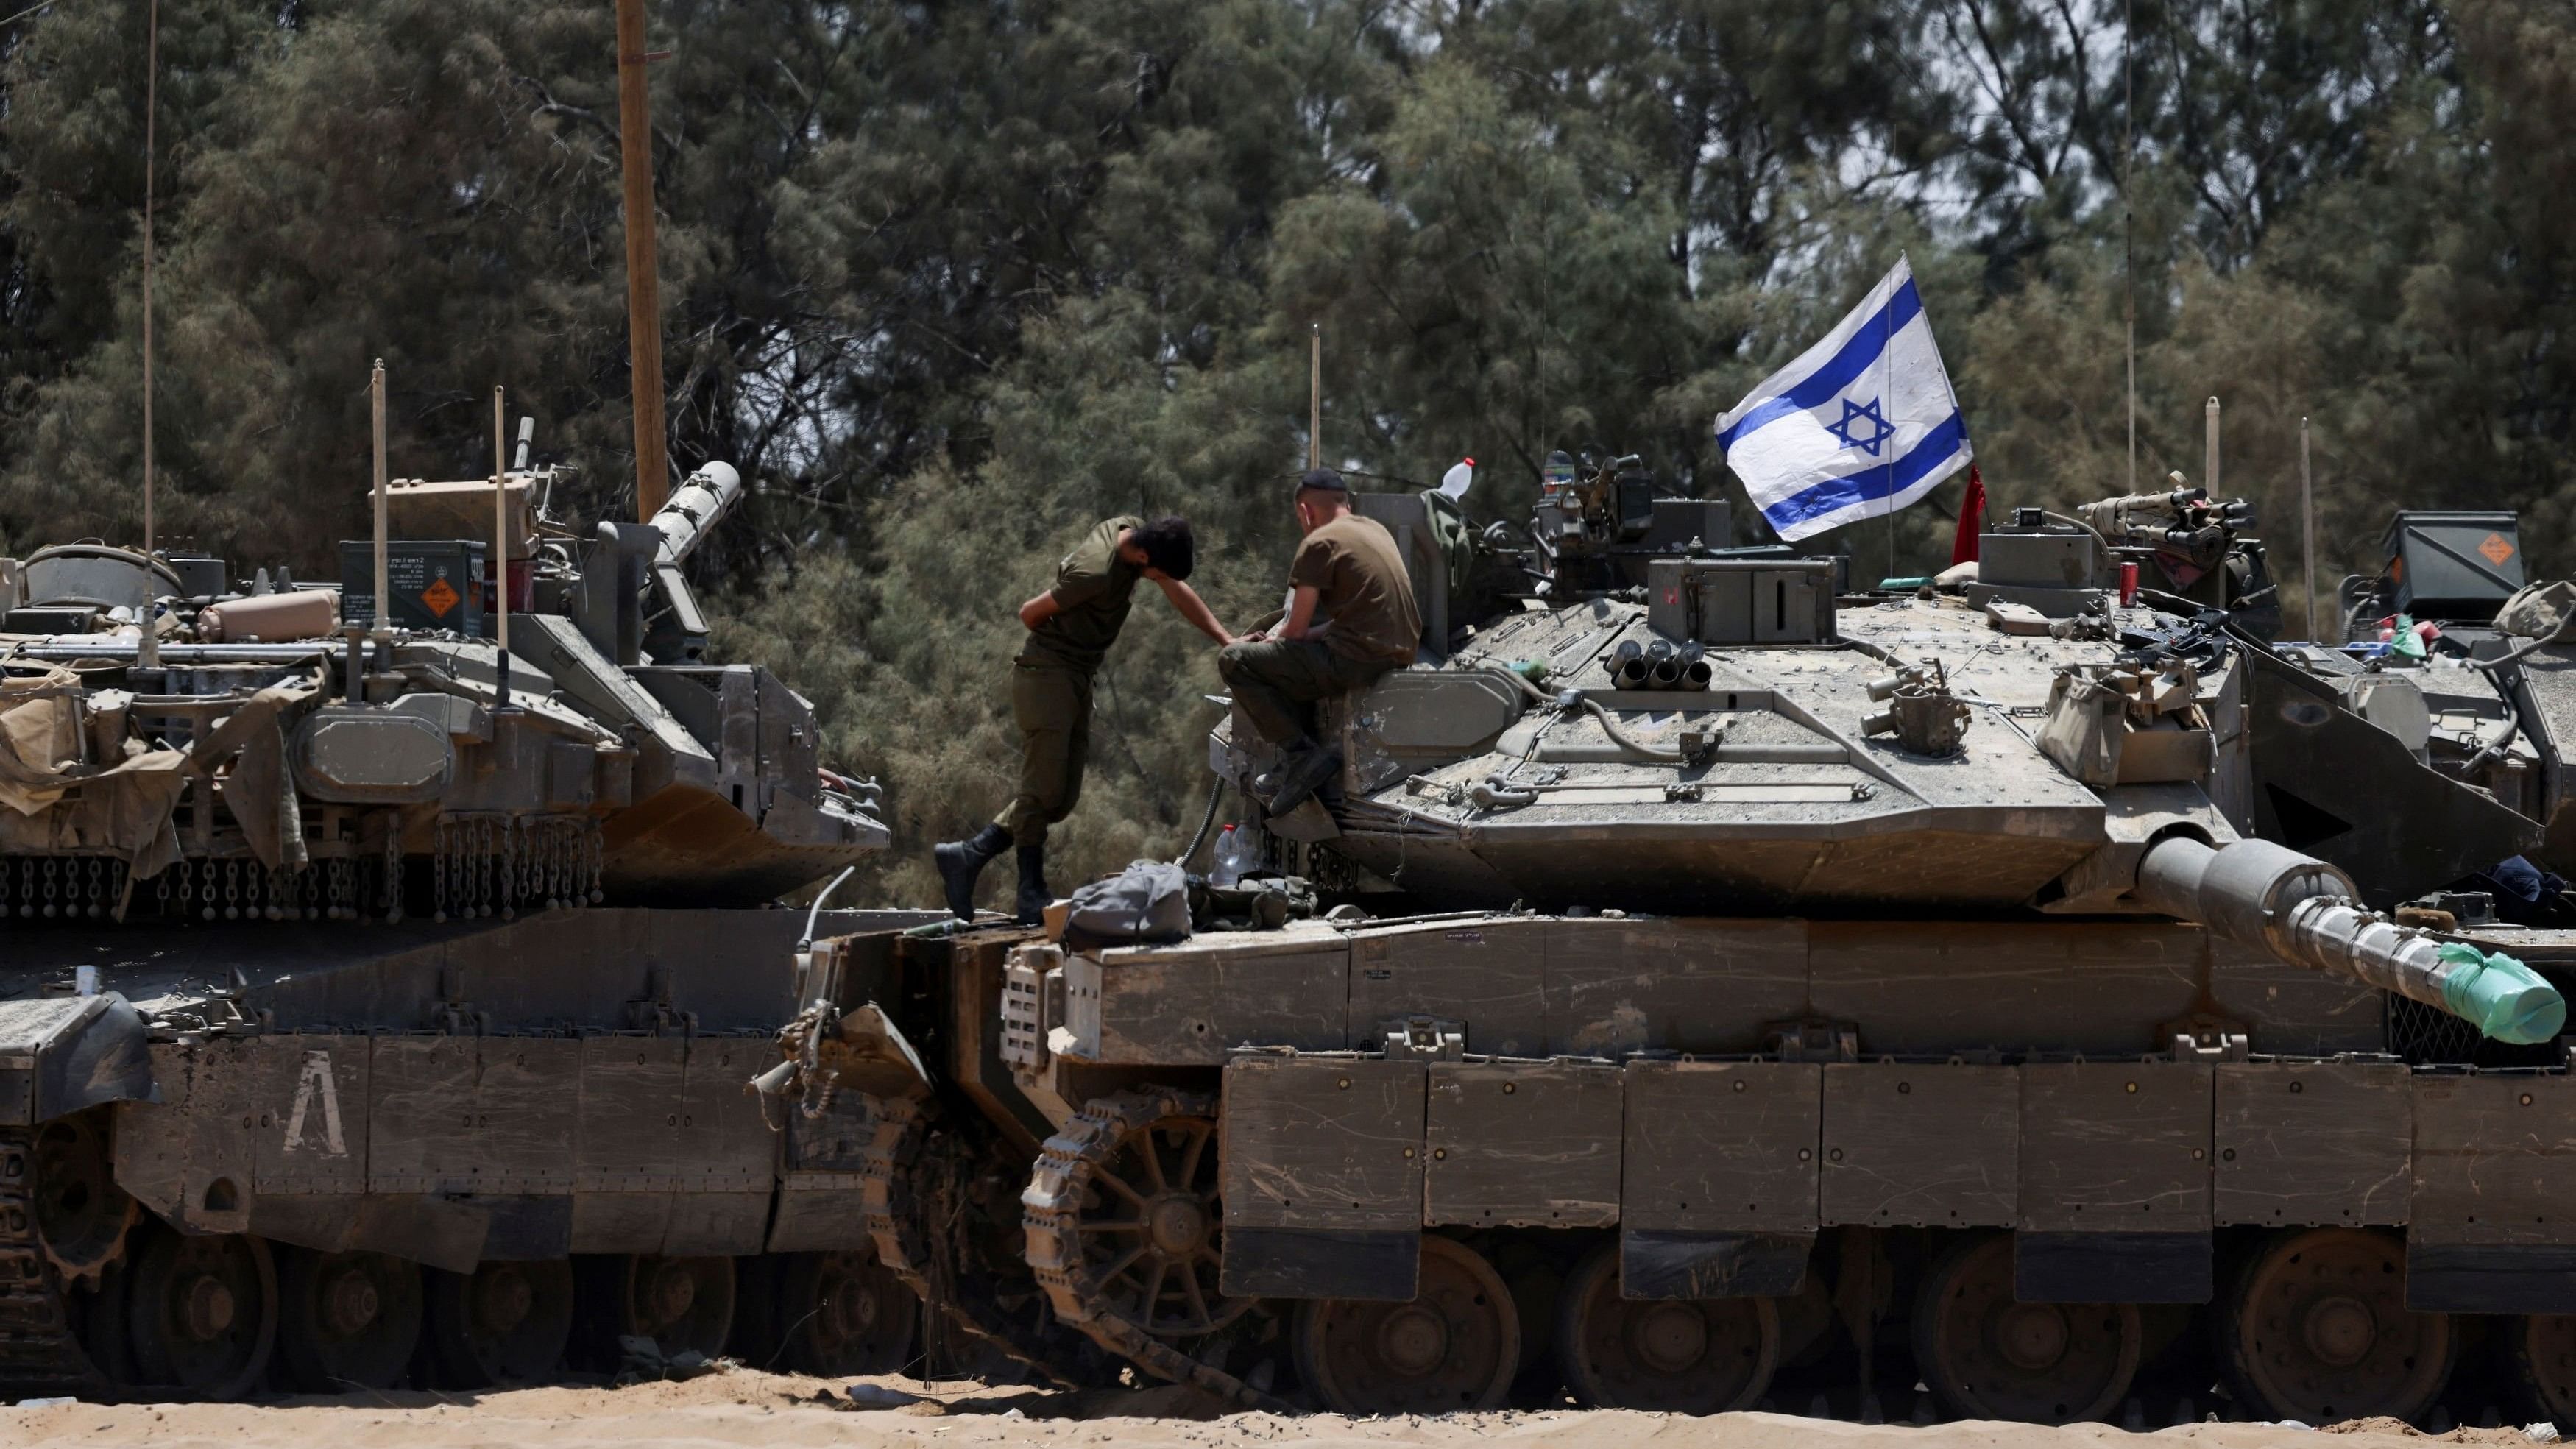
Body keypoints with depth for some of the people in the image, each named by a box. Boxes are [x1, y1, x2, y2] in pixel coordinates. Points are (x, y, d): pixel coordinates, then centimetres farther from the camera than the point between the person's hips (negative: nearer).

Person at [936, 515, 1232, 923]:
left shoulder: (1133, 532, 1)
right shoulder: (1096, 572, -26)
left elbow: (1179, 592, 10)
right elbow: (1031, 613, -15)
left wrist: (1225, 639, 3)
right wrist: (1052, 643, 7)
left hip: (1078, 680, 9)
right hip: (1046, 674, -9)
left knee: (1063, 797, 7)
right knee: (1042, 791, -8)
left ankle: (968, 856, 10)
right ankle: (1032, 896, -4)